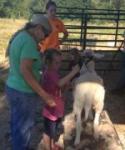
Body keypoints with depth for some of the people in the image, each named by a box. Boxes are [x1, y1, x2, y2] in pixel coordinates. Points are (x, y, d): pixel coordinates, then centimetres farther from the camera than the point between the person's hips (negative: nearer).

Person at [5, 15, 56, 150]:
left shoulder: (19, 36, 7)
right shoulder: (29, 41, -22)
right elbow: (25, 70, -29)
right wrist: (44, 95, -27)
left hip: (13, 88, 10)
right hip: (23, 93, -10)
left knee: (17, 124, 25)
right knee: (23, 128, 9)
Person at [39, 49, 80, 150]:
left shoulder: (54, 73, 7)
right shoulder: (48, 73, -25)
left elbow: (61, 87, 13)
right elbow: (60, 83, -41)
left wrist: (68, 83, -7)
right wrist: (73, 72, -38)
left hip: (57, 109, 10)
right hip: (51, 109, -10)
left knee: (54, 130, 27)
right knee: (48, 131, 11)